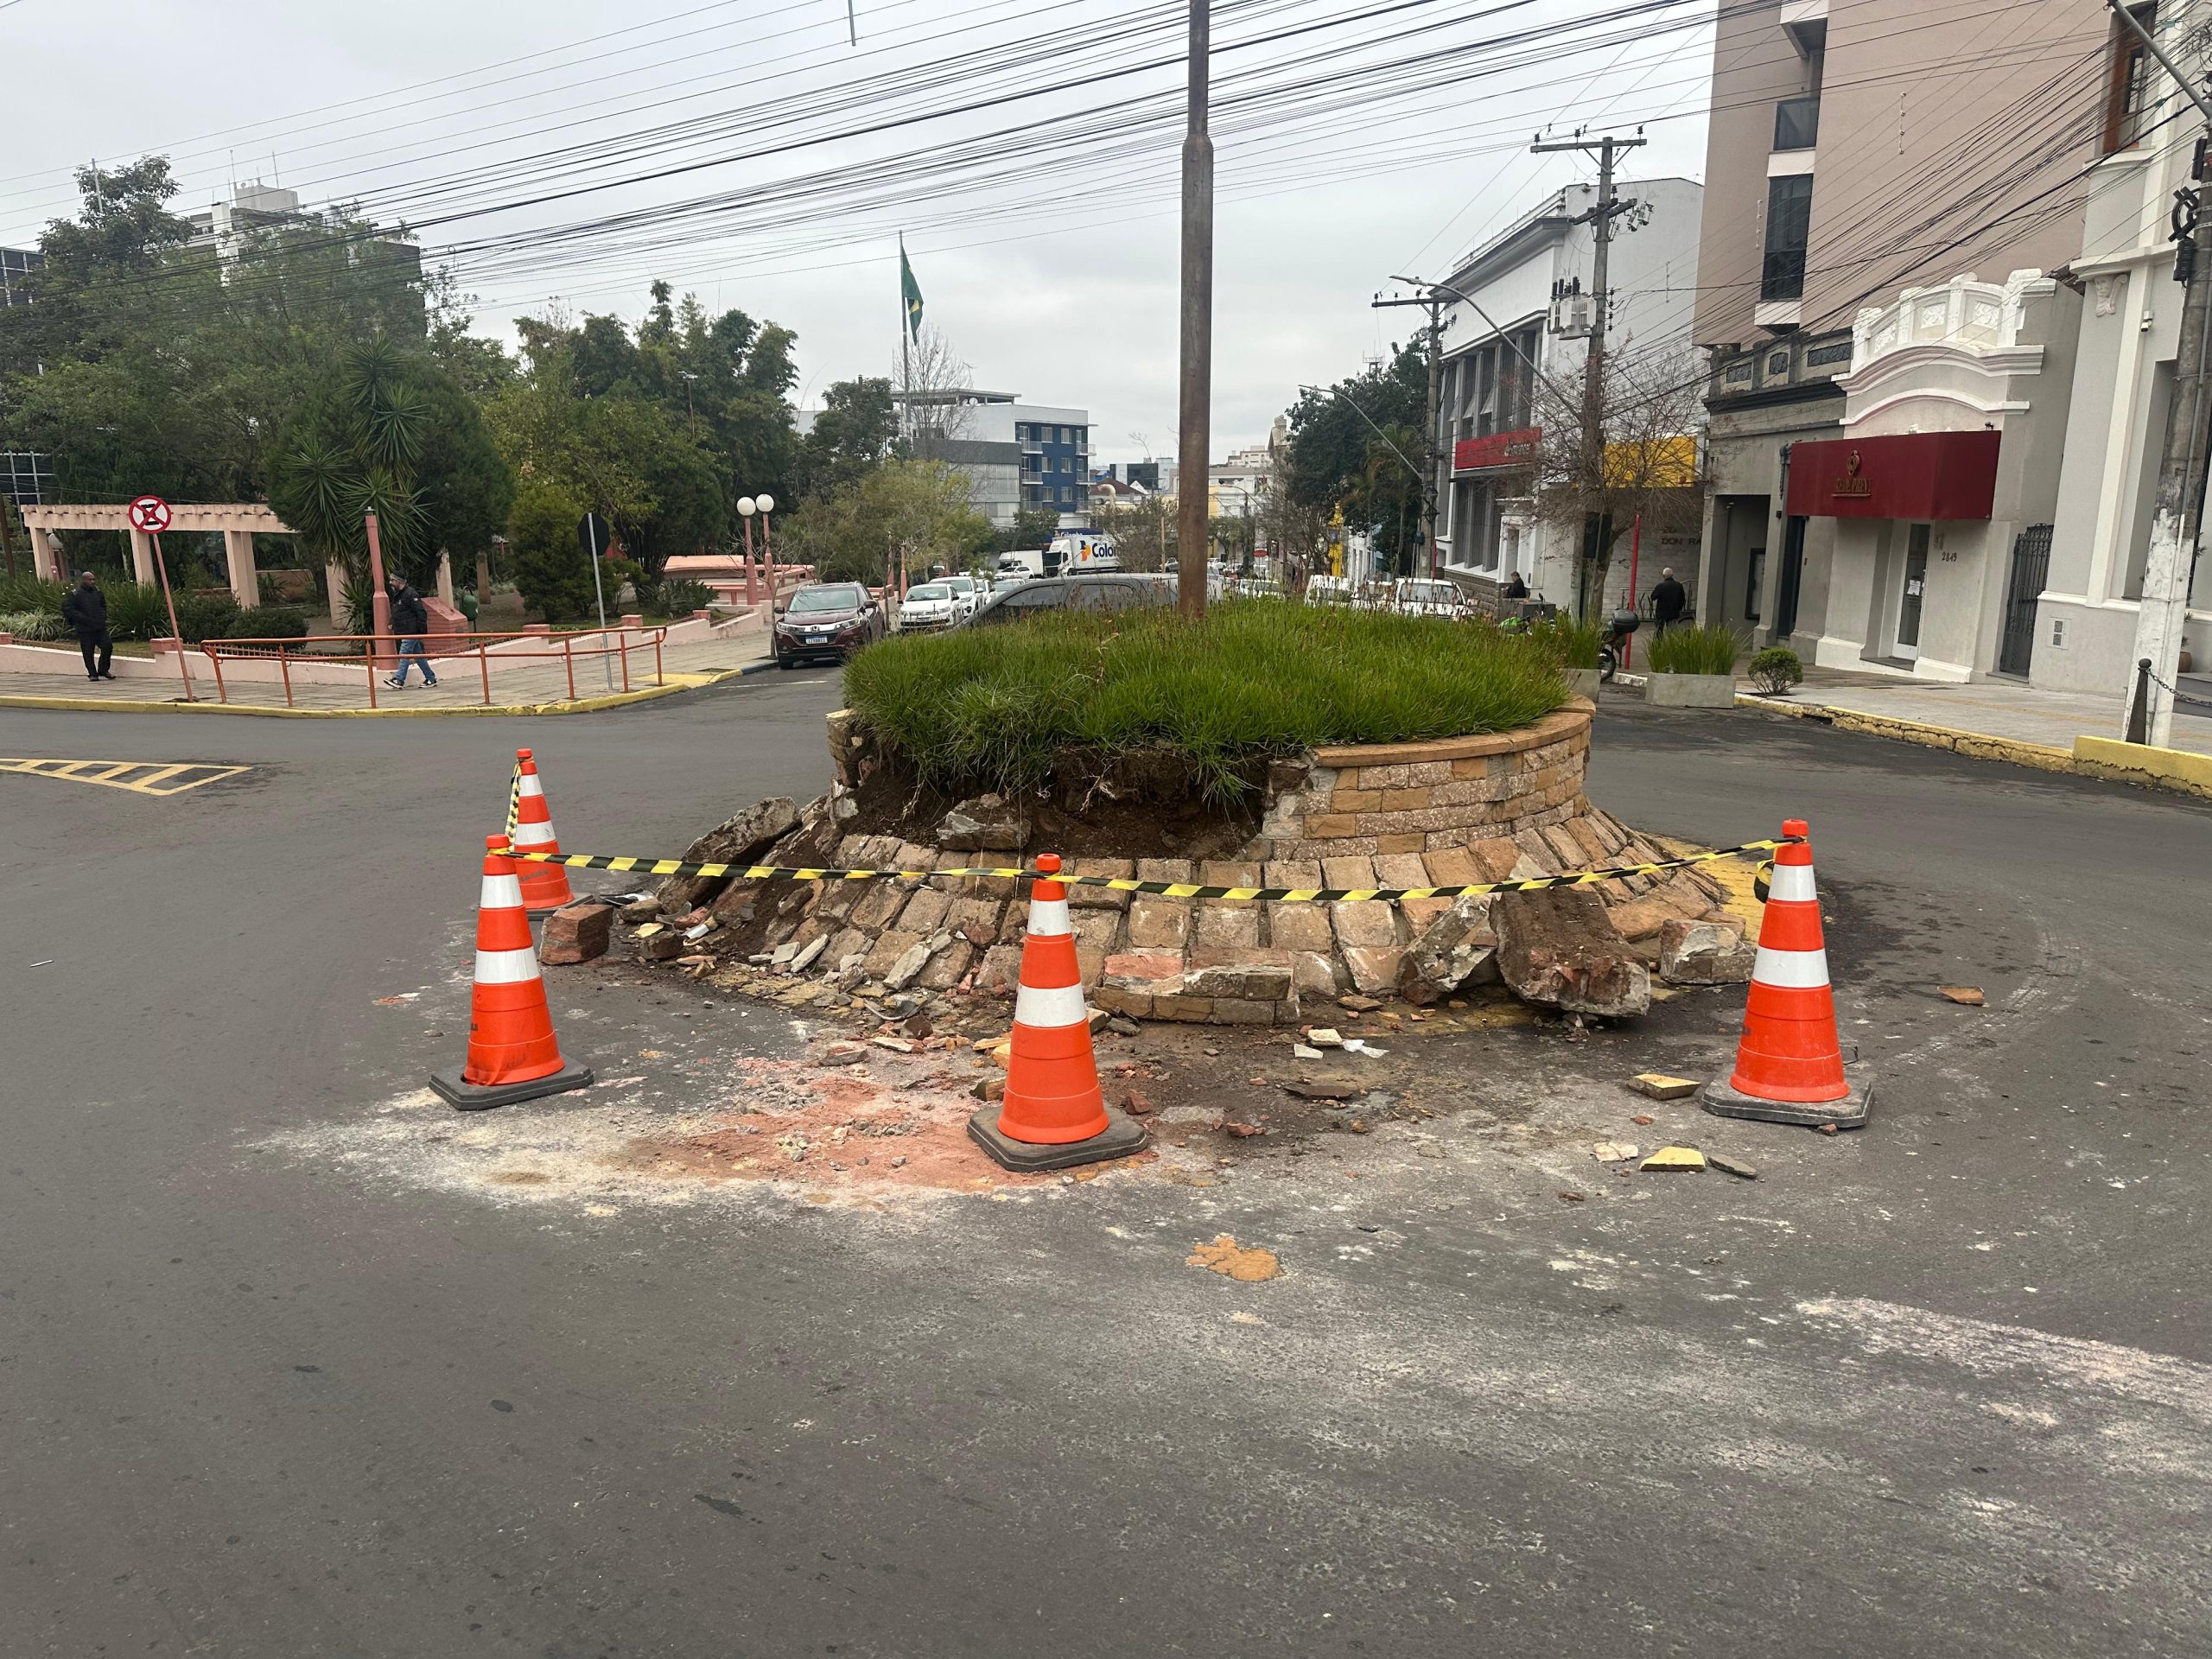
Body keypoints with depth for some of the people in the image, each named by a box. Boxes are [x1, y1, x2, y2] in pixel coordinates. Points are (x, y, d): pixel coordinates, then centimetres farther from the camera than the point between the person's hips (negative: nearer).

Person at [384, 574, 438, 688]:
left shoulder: (411, 594, -14)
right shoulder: (398, 595, 16)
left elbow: (421, 613, -19)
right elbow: (396, 614, 29)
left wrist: (423, 631, -22)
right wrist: (392, 624, 15)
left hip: (411, 631, -10)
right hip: (404, 632, 10)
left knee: (404, 655, -11)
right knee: (419, 655, 10)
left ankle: (399, 679, -11)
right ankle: (431, 678, 14)